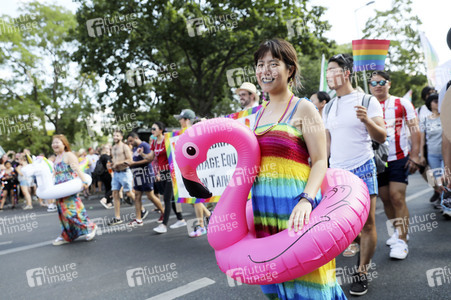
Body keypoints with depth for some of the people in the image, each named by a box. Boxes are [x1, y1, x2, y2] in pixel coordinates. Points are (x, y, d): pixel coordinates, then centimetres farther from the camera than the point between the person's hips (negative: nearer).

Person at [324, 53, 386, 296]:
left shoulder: (367, 101, -3)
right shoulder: (328, 108, 12)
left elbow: (382, 138, -8)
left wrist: (367, 121, -26)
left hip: (363, 169, -4)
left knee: (367, 223, -3)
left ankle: (362, 273, 13)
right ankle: (363, 246, 36)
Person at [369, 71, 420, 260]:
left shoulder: (402, 104, 2)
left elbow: (415, 129, 1)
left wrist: (415, 155, -7)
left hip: (399, 159, -3)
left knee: (397, 197, -12)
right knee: (385, 199, 8)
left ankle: (401, 241, -6)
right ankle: (399, 231, 27)